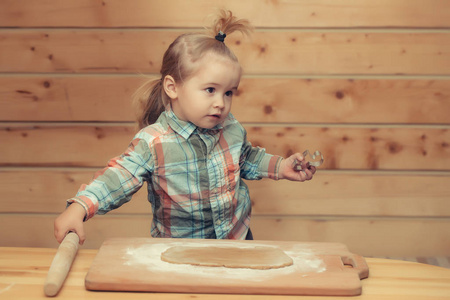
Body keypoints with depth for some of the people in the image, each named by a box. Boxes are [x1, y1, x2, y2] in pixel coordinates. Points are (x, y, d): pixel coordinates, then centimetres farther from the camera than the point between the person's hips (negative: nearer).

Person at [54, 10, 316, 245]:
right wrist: (80, 207, -34)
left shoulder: (232, 129, -1)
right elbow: (119, 177, -21)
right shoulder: (152, 143, -17)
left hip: (238, 237, 3)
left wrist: (280, 166, 7)